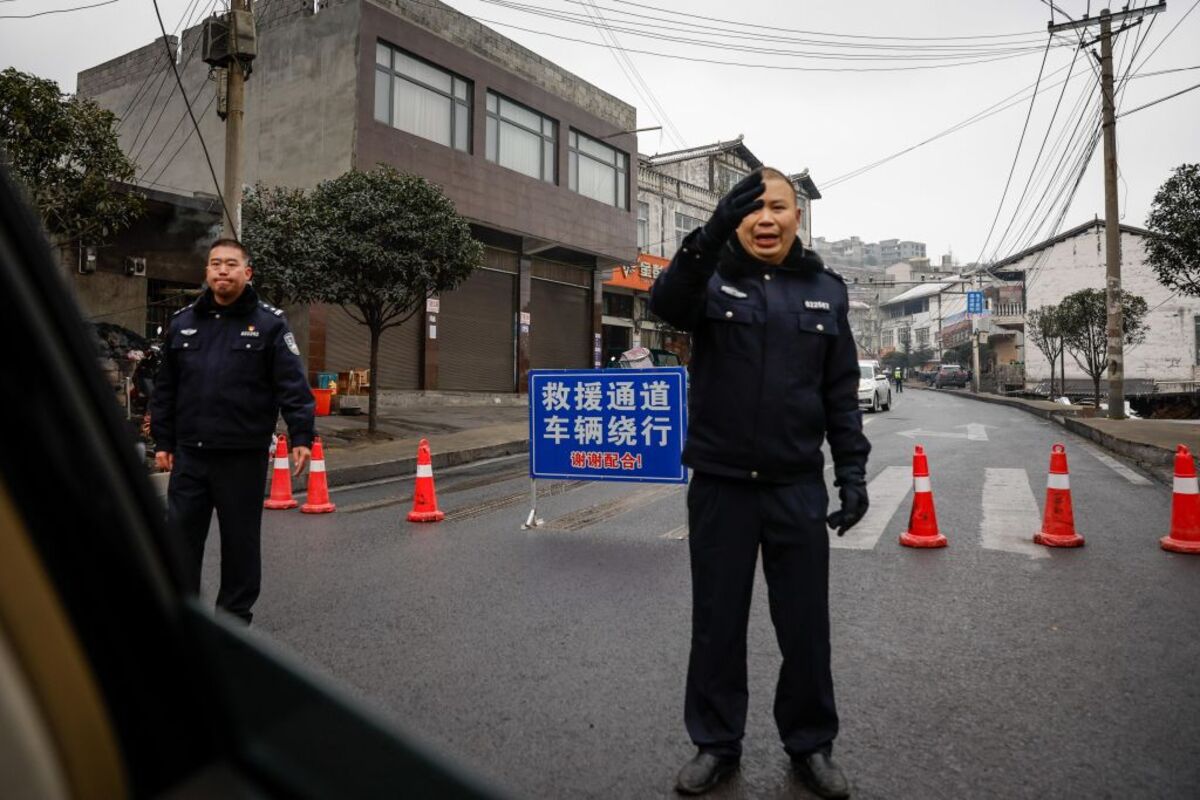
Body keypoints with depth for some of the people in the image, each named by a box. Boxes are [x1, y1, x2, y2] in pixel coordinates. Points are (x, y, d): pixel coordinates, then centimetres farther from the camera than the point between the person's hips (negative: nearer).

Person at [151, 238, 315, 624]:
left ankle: (235, 615, 24)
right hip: (189, 454, 4)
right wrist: (162, 441, 11)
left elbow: (292, 385, -8)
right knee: (180, 535, 8)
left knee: (240, 540, 8)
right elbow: (165, 389, 14)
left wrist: (301, 436, -15)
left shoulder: (269, 323, -1)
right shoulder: (182, 322, 11)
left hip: (243, 456, -3)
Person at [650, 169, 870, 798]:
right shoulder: (712, 278, 1)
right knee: (716, 621, 10)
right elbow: (666, 303, -23)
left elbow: (841, 392, 8)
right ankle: (716, 744, 29)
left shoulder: (826, 290, 7)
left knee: (805, 623, 11)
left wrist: (852, 471, 1)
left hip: (798, 488, 2)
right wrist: (710, 235, -39)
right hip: (720, 485, -1)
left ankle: (810, 744, 32)